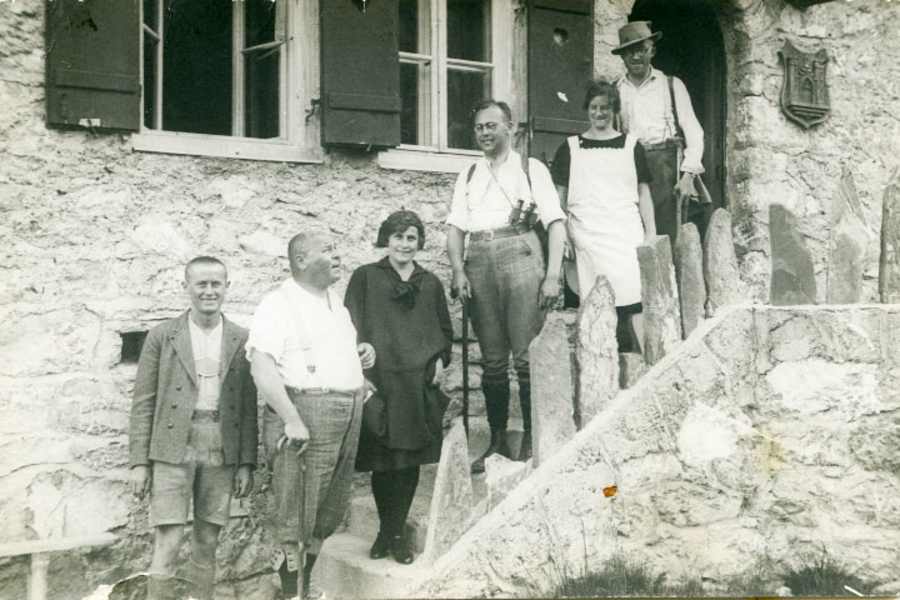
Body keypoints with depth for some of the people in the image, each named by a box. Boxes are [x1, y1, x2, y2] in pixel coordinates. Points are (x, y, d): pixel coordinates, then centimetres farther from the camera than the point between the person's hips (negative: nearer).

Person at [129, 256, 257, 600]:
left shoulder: (241, 340, 7)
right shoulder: (162, 336, 2)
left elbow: (249, 406, 7)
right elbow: (143, 402, 2)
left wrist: (247, 463, 3)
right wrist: (139, 462, -3)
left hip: (221, 452, 2)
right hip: (173, 450, -2)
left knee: (207, 543, 10)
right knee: (167, 543, -5)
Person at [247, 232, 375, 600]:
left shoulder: (335, 301, 18)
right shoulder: (279, 304, -9)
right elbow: (261, 366, -18)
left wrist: (364, 353, 10)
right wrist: (292, 420, -24)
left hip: (347, 417, 8)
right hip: (305, 413, -8)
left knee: (330, 513, 15)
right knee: (295, 516, -2)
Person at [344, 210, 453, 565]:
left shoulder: (430, 283, 14)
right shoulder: (366, 277, 6)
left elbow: (445, 330, 21)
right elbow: (350, 325, 1)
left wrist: (441, 359, 4)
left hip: (419, 384, 3)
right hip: (377, 381, -2)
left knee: (410, 462, 4)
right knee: (382, 462, 1)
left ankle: (396, 533, 15)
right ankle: (386, 532, 19)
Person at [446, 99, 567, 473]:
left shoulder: (531, 168, 9)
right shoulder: (468, 176, 21)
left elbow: (555, 222, 2)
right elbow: (455, 226, 14)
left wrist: (552, 275, -9)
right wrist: (458, 270, -3)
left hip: (519, 254, -3)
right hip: (479, 261, 4)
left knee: (526, 356, -7)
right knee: (492, 359, 6)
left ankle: (531, 441, 1)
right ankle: (497, 440, 12)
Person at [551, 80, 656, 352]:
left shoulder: (631, 146, 12)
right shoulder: (570, 148, 10)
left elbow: (644, 194, 12)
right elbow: (559, 196, 11)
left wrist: (651, 236, 5)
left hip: (626, 235, 0)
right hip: (587, 236, 0)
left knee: (636, 302, -11)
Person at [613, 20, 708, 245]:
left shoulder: (672, 85, 11)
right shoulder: (615, 91, 14)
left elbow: (693, 131, 4)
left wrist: (688, 174, -8)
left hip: (666, 162, -1)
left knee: (667, 234, -10)